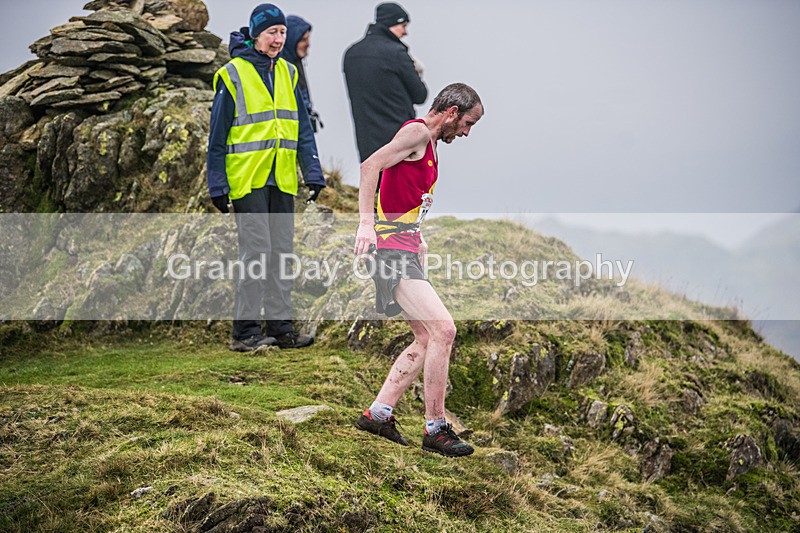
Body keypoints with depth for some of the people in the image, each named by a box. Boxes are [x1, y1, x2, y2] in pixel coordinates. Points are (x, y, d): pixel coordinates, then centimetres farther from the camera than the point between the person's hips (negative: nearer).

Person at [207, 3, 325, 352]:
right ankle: (245, 332, -4)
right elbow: (218, 135, -4)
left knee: (282, 252, 8)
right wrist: (217, 186, -8)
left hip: (282, 180, 6)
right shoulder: (233, 75, -5)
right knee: (257, 251, -10)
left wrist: (313, 173, 5)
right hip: (247, 179, -6)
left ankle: (280, 327, 15)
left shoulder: (288, 74, 12)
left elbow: (303, 129, 14)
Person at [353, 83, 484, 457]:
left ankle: (378, 413, 16)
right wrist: (366, 223, -29)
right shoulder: (417, 132, -10)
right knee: (443, 329, -16)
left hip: (406, 248, 11)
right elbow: (370, 166, -22)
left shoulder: (430, 143, 20)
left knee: (427, 339, 12)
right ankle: (435, 430, -9)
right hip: (391, 247, -11)